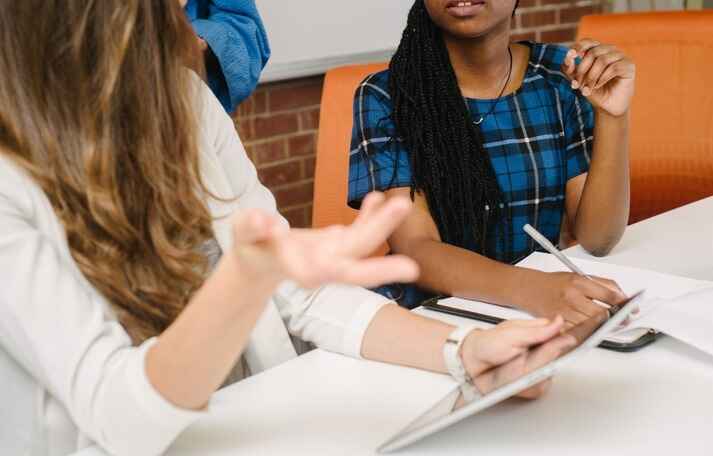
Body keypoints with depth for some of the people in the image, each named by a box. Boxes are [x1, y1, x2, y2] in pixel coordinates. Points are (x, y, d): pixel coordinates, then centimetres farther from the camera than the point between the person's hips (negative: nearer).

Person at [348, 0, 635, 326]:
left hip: (540, 319, 2)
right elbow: (416, 250, -19)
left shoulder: (561, 76, -2)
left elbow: (595, 239, -6)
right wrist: (530, 289, -35)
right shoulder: (384, 98, -9)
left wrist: (612, 116, -19)